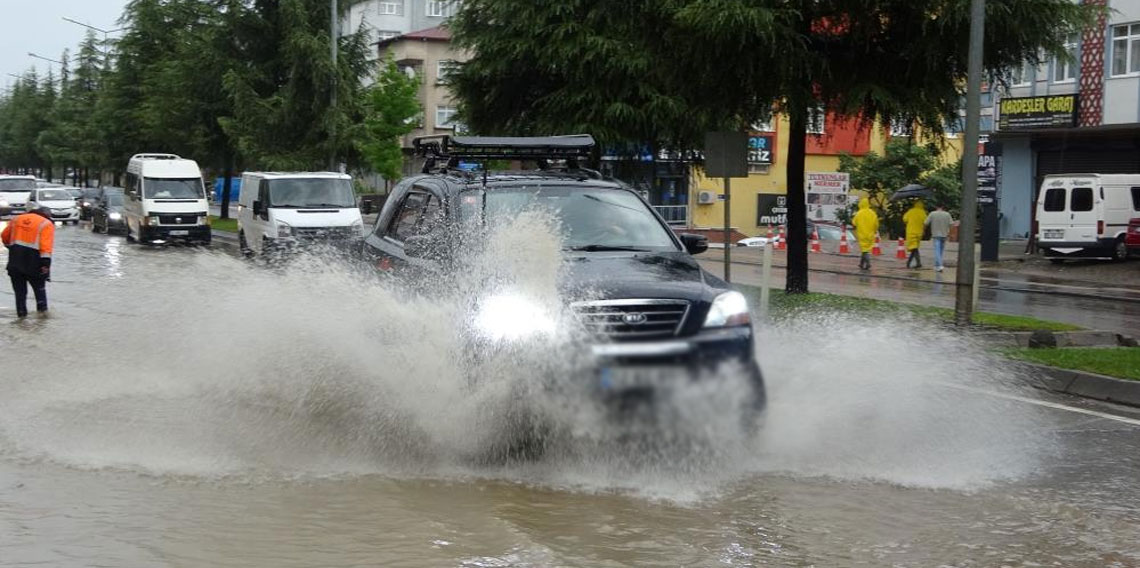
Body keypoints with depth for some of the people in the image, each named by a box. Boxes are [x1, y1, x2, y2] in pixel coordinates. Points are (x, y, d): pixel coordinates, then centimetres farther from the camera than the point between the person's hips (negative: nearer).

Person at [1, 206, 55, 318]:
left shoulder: (17, 219, 14)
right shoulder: (47, 224, 0)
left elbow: (4, 236, 19)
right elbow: (46, 244, -14)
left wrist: (10, 246, 36)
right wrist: (46, 262, -19)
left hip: (15, 258, 3)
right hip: (33, 257, -3)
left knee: (19, 287, 11)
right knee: (39, 285, 15)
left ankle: (21, 312, 11)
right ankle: (42, 308, 12)